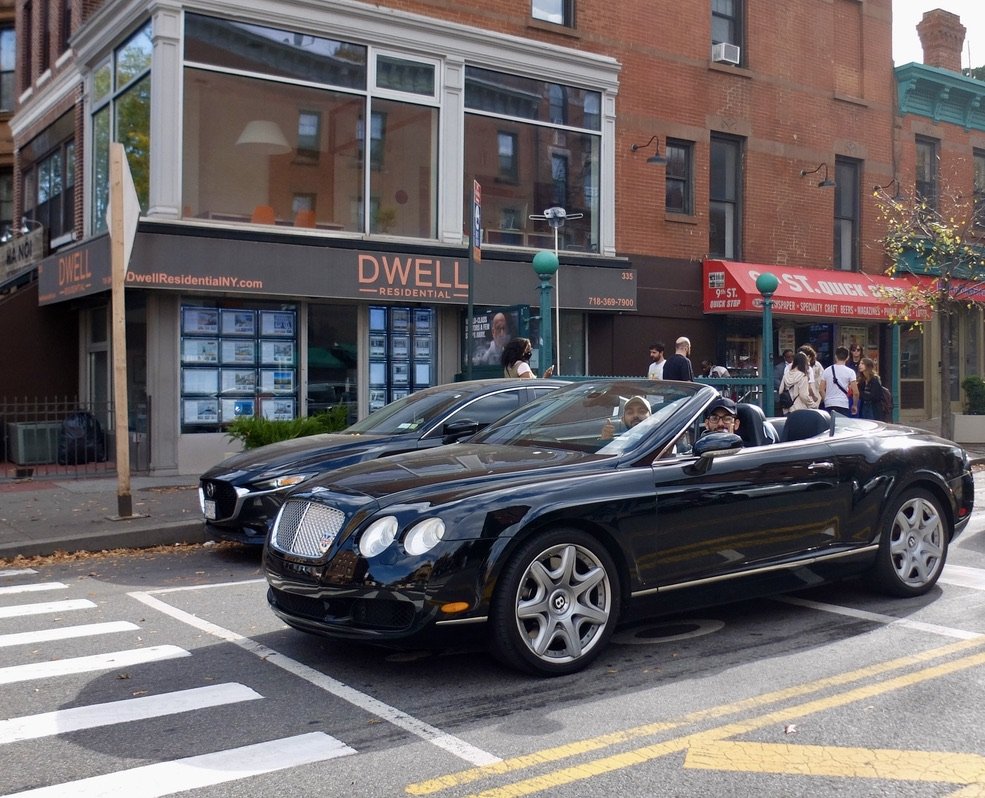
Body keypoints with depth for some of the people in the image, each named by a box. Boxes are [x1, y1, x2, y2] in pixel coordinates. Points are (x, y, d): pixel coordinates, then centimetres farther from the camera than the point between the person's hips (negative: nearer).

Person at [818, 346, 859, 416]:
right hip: (843, 405, -3)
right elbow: (855, 392, -5)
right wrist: (855, 405, 9)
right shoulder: (849, 372, -3)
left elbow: (822, 390, 6)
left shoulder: (826, 371, 6)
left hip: (828, 405, 3)